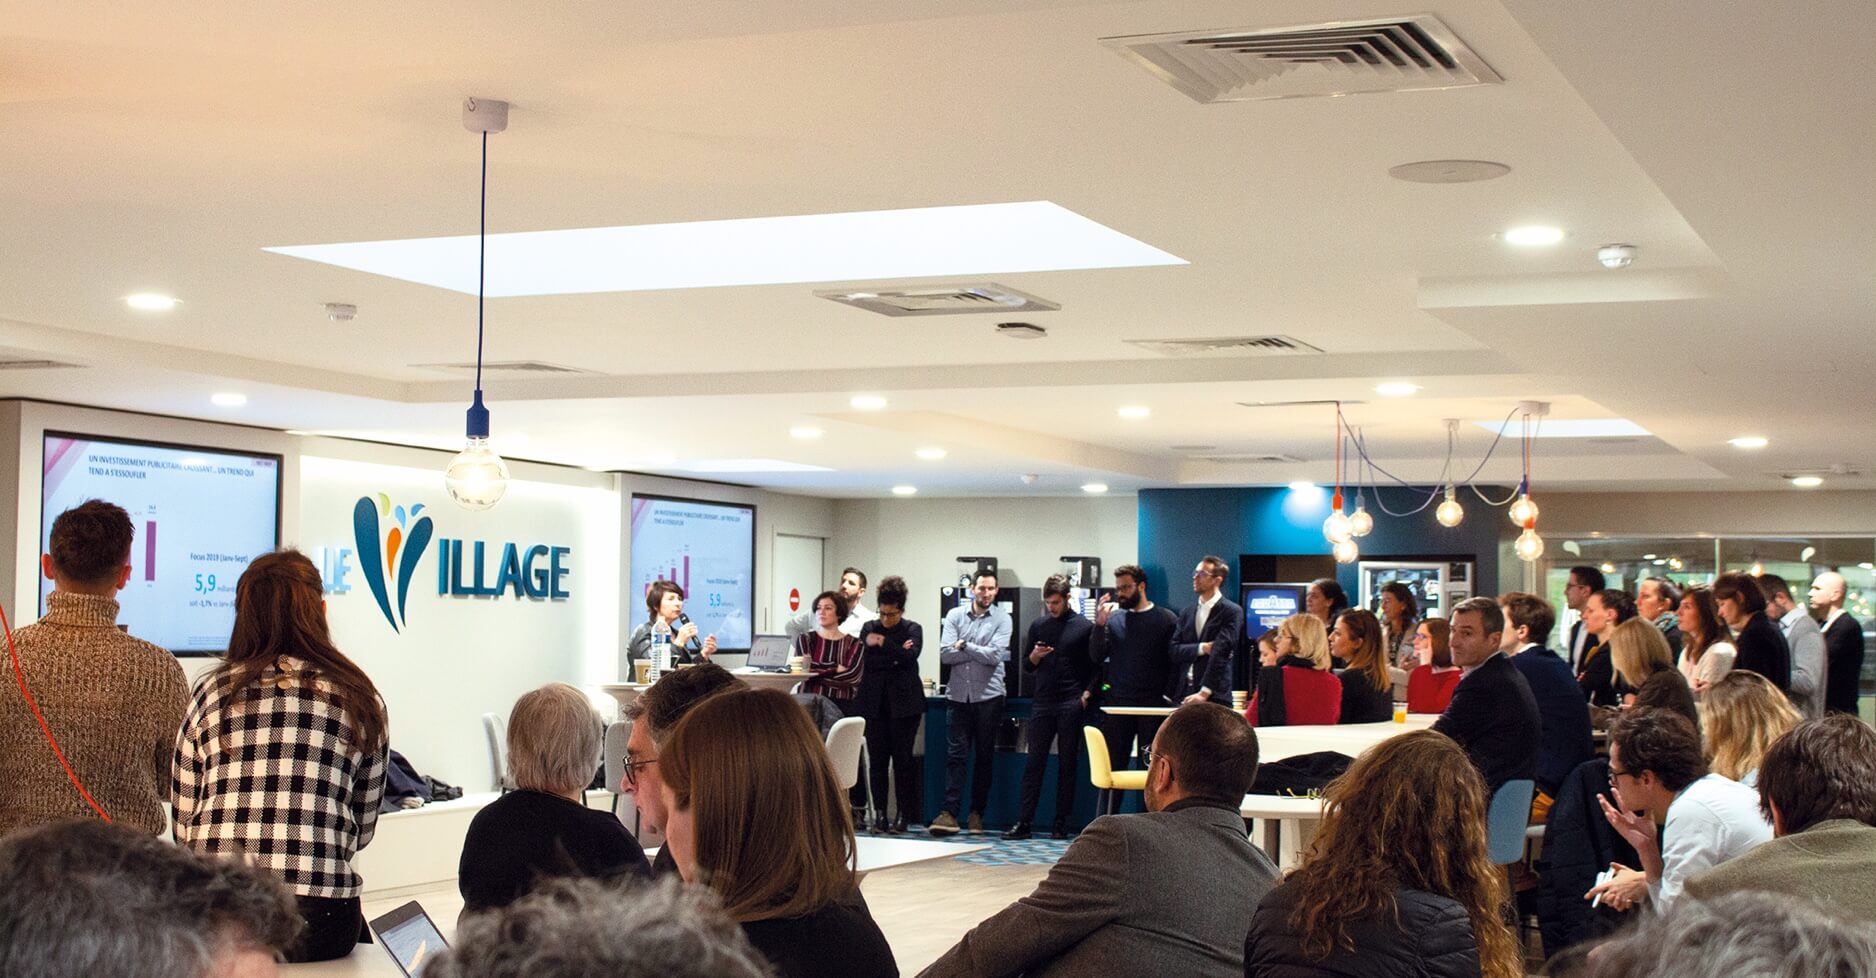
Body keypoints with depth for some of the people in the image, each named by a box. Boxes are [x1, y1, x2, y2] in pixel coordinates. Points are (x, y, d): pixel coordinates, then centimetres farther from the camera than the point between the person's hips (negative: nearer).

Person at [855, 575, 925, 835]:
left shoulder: (912, 629, 4)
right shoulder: (869, 629, 9)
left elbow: (911, 655, -13)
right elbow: (868, 660, -4)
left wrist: (883, 643, -15)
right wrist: (896, 656, -12)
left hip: (903, 703, -2)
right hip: (875, 703, 2)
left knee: (902, 759, -2)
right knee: (877, 759, 1)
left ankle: (903, 814, 3)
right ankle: (879, 813, 6)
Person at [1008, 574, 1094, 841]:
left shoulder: (1084, 627, 2)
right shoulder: (1038, 625, 10)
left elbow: (1095, 667, 5)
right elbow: (1027, 665, 14)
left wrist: (1087, 693, -8)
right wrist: (1035, 656, -7)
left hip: (1071, 705, -2)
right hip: (1042, 703, 2)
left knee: (1067, 764, 3)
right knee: (1034, 763, 0)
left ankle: (1061, 823, 7)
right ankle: (1024, 822, -1)